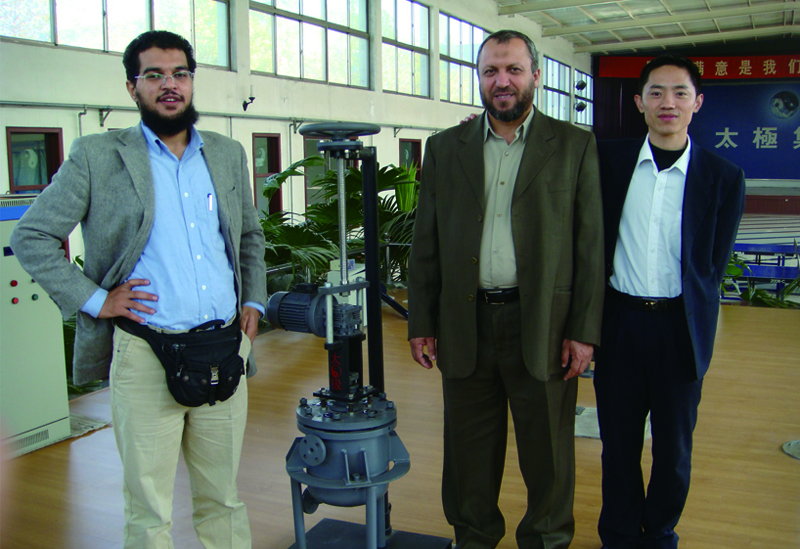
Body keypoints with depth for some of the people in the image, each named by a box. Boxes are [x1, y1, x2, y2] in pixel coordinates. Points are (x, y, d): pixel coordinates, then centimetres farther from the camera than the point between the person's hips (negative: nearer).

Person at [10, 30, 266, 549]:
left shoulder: (228, 154, 11)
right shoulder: (97, 156, -1)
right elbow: (31, 237, 1)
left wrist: (253, 300, 11)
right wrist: (94, 300, -7)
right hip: (145, 359, -3)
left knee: (224, 497, 15)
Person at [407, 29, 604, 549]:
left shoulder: (575, 146, 1)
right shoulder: (445, 148, 7)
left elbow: (591, 245, -2)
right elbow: (426, 245, 7)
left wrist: (584, 331, -6)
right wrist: (421, 324, 4)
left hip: (543, 328, -2)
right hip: (465, 327, 2)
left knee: (548, 453, 11)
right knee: (469, 449, 15)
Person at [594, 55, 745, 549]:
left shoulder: (724, 178, -1)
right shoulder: (608, 160, 3)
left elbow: (713, 265, 0)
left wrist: (684, 314, -3)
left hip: (680, 326, -1)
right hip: (619, 322, 1)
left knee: (674, 445, 12)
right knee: (618, 439, 11)